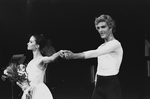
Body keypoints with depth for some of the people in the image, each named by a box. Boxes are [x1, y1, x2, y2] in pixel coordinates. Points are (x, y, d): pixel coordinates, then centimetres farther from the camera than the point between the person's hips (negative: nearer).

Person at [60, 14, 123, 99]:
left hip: (111, 85, -7)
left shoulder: (116, 44, -10)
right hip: (99, 85, 7)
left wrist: (73, 55, -28)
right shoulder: (101, 47, 17)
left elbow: (95, 53, -23)